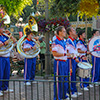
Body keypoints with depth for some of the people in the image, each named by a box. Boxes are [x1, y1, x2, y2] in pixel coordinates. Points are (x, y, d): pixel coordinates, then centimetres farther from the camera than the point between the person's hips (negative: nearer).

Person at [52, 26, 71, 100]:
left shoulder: (64, 42, 14)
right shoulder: (56, 42, -13)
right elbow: (54, 53, -21)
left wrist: (69, 55, 12)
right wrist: (64, 54, -22)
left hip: (64, 62, 9)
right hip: (59, 62, -9)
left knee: (65, 80, 14)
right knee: (58, 81, -3)